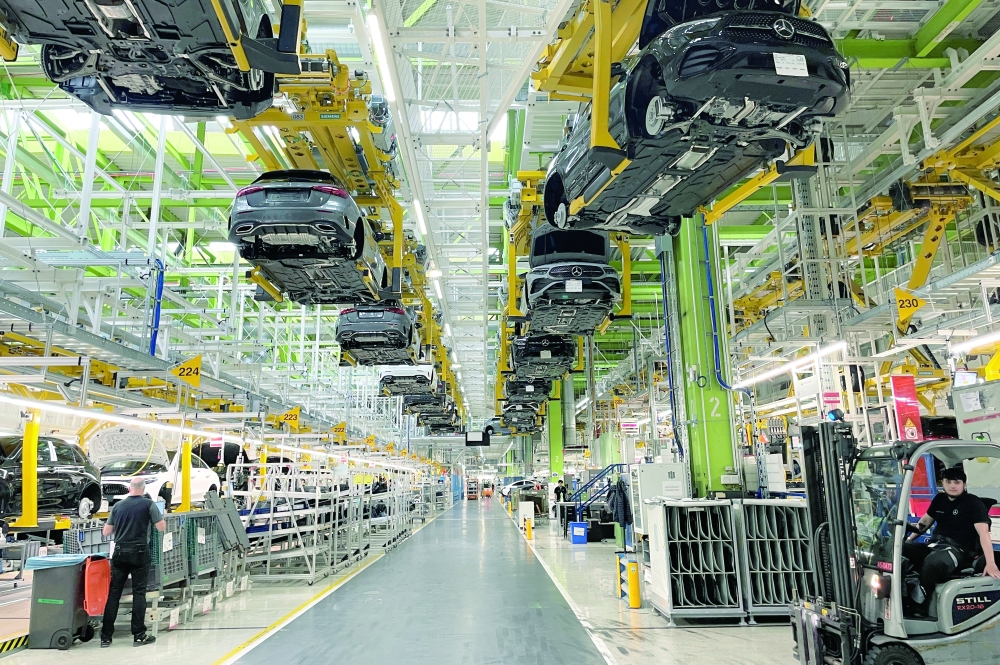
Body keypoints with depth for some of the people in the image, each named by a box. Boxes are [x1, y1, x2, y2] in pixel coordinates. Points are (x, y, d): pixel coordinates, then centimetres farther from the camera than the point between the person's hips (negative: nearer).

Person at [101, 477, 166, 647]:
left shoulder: (118, 506, 7)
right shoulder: (148, 504, -5)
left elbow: (106, 532, 12)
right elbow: (162, 527, -6)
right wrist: (159, 515, 12)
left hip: (120, 552, 3)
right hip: (139, 552, -3)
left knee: (113, 593, 8)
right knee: (139, 593, 2)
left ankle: (106, 636, 10)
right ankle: (139, 635, 4)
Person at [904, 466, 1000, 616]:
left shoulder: (974, 503, -5)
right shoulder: (940, 499, 15)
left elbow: (983, 532, -17)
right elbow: (925, 521, 27)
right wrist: (908, 539, 20)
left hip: (959, 550, -7)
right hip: (934, 545, 7)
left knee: (932, 561, -40)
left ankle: (919, 608, -25)